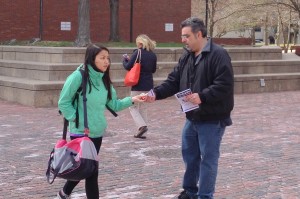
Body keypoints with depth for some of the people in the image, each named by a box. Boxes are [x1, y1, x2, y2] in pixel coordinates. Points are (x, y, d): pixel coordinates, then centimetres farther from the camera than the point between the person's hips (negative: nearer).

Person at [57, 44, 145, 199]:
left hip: (97, 133, 7)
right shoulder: (78, 76, -15)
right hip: (81, 132, -7)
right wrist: (77, 120, -16)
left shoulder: (104, 79, 6)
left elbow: (114, 104, 8)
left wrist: (131, 100, -6)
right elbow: (63, 103, -11)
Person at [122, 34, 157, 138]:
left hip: (138, 85, -6)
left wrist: (125, 59, 8)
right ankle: (141, 131, 15)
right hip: (149, 85, 6)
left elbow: (128, 67, -11)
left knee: (133, 107, 4)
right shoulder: (153, 55, 5)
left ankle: (142, 126, -15)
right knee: (143, 108, 16)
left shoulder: (138, 53, -13)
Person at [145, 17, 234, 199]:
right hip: (192, 117, 8)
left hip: (212, 119, -8)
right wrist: (156, 93, -7)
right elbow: (173, 81, 8)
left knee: (208, 158, 1)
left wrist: (202, 96, -32)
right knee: (189, 154, 18)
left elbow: (224, 86, -24)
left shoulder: (218, 55, -16)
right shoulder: (187, 56, 9)